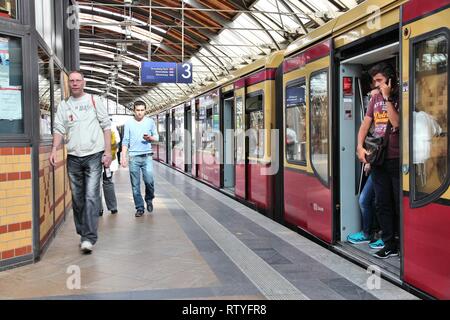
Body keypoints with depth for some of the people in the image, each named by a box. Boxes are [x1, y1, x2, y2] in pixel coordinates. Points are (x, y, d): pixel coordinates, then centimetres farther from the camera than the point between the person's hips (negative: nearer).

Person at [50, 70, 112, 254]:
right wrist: (54, 150, -11)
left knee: (91, 197, -11)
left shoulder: (94, 101, 5)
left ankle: (89, 238, -10)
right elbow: (59, 129, 5)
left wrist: (108, 152, -4)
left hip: (94, 156, -3)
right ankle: (83, 234, 22)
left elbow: (106, 126, 3)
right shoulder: (64, 105, 11)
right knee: (77, 199, 9)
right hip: (73, 157, 3)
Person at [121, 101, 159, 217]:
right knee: (135, 185, 3)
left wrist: (150, 138, -10)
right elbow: (125, 141, 4)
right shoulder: (129, 123, 5)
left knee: (149, 181, -11)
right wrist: (123, 157, -2)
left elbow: (156, 137, 12)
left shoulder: (150, 122, 7)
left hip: (147, 156, 0)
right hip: (133, 157, 0)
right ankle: (139, 208, 12)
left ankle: (149, 199, 18)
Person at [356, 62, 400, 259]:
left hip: (396, 159, -6)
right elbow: (365, 124, 12)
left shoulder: (399, 98, -5)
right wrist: (360, 147, -2)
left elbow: (396, 122, -19)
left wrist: (387, 98, -15)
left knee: (400, 204, 0)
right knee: (383, 204, 9)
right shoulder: (375, 98, 14)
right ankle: (389, 245, 18)